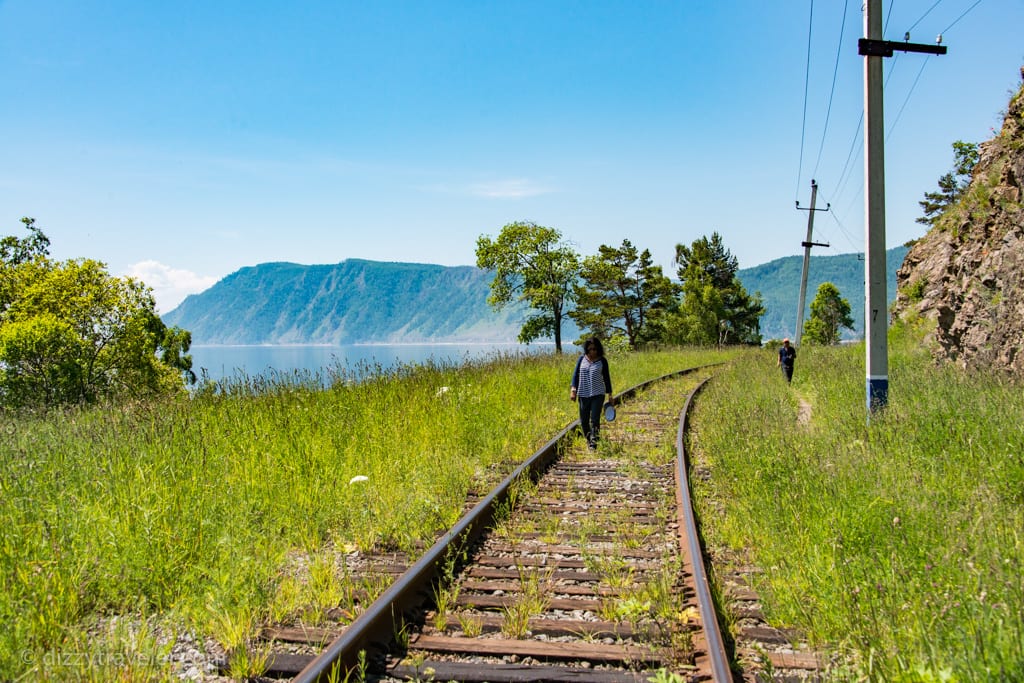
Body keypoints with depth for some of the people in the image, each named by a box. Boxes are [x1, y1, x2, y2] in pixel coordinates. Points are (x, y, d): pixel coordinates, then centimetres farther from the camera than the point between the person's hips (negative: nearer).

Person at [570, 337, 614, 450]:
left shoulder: (602, 361, 0)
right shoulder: (582, 359, 5)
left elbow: (606, 378, 6)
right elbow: (576, 374, 6)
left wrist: (610, 396, 8)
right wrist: (573, 390, -6)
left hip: (598, 394, -3)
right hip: (583, 394, 3)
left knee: (595, 420, -12)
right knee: (583, 420, 7)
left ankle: (594, 442, -7)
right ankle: (588, 439, 27)